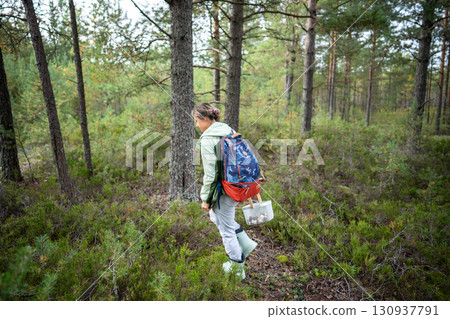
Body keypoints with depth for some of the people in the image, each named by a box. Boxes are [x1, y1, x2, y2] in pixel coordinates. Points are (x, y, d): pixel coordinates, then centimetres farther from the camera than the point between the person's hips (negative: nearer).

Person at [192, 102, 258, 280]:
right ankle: (245, 244, 28)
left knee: (226, 229, 10)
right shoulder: (229, 130, 7)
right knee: (215, 215, 28)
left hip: (225, 190, -9)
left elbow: (210, 173, -19)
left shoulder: (207, 140, -17)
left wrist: (205, 198, -8)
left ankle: (237, 268, 28)